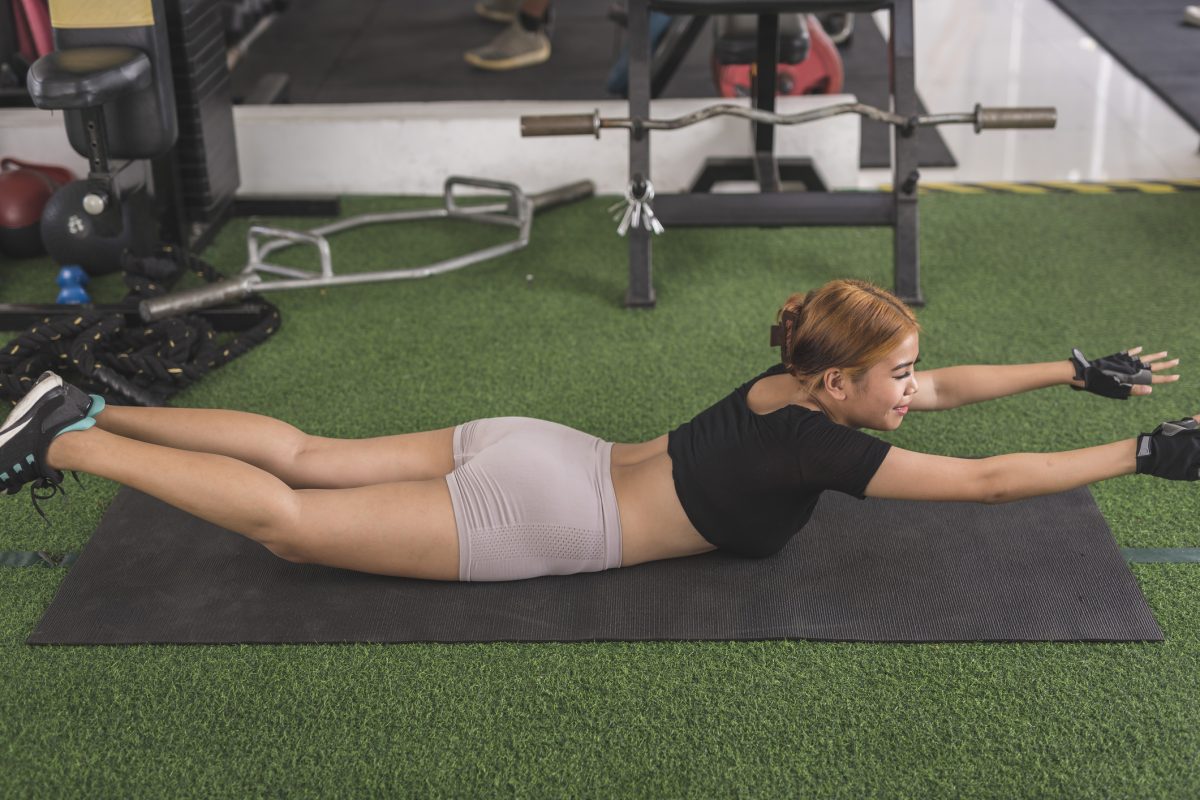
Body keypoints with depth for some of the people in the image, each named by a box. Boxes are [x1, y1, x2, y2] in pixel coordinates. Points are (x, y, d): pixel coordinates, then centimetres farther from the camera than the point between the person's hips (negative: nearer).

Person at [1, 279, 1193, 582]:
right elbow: (986, 480, -16)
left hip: (537, 456, 8)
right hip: (535, 520, -8)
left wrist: (1077, 370, 19)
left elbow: (949, 387, 20)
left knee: (305, 456, 12)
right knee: (287, 523, -6)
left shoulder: (799, 384, 7)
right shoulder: (822, 445, -16)